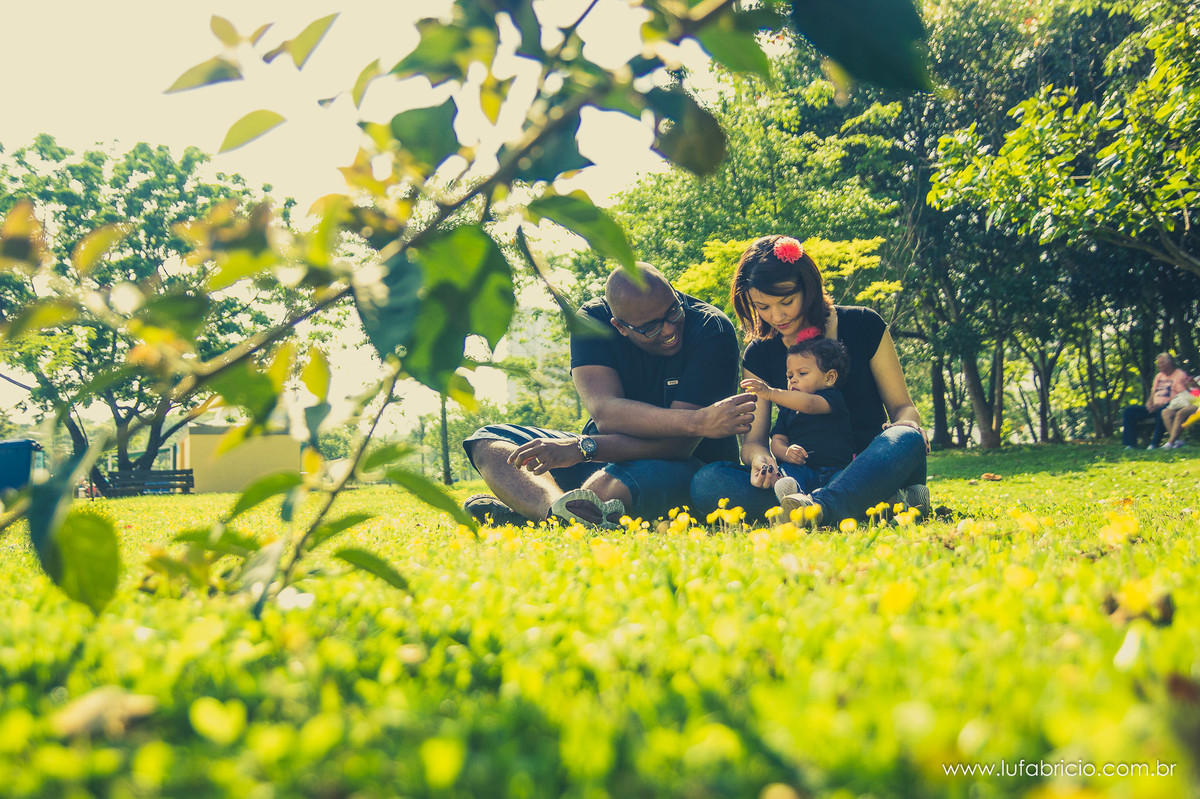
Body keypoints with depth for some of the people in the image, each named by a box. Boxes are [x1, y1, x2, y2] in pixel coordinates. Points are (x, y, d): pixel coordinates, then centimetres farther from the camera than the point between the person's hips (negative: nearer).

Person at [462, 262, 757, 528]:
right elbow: (606, 414, -24)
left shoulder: (712, 330, -17)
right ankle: (560, 507, -37)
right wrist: (698, 421, -36)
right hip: (609, 455, 6)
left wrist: (582, 447, -31)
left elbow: (678, 444, -24)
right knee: (489, 441, -9)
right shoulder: (593, 320, -8)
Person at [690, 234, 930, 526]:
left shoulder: (862, 325, 2)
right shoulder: (759, 354, 7)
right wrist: (759, 457, -20)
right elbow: (754, 438, 5)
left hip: (870, 469, -2)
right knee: (705, 483, -27)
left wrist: (906, 425, -20)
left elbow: (902, 406, 5)